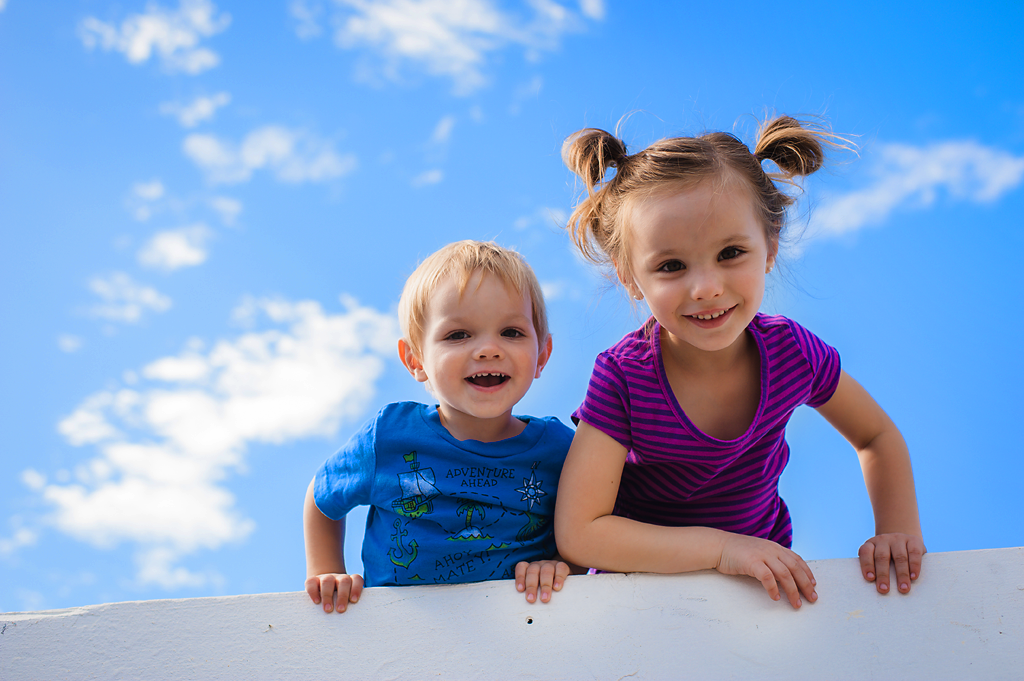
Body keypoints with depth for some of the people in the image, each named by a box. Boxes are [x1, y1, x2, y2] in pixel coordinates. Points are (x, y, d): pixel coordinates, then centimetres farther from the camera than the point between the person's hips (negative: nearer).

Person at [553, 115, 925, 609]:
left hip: (772, 581, 3)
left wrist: (898, 532, -8)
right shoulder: (622, 378, -23)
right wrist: (720, 546, -29)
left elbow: (877, 437, 7)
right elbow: (577, 534, -26)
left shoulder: (792, 350, -13)